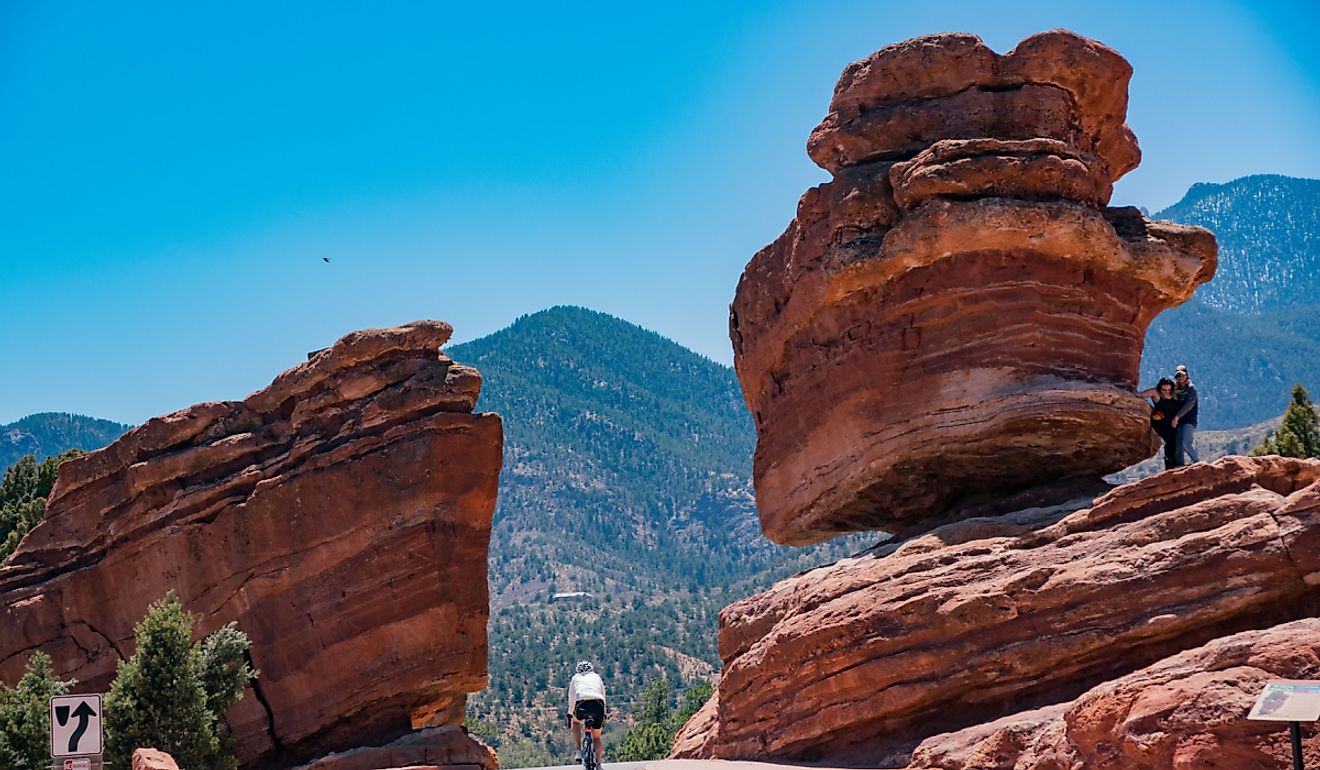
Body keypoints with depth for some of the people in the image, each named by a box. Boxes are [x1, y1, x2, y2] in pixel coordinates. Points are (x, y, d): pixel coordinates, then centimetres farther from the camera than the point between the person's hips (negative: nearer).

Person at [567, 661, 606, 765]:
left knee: (576, 722, 33)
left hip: (582, 703, -1)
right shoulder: (596, 677, 30)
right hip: (598, 704, 1)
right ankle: (598, 763, 7)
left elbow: (571, 697, 22)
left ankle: (579, 751, 18)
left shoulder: (576, 677, 26)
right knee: (597, 737, 19)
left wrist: (570, 713, 28)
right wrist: (604, 714, 39)